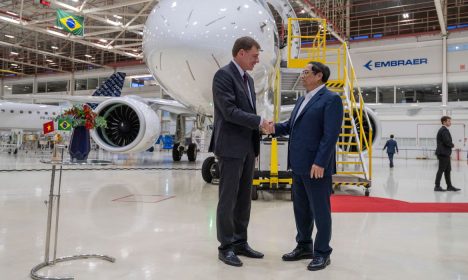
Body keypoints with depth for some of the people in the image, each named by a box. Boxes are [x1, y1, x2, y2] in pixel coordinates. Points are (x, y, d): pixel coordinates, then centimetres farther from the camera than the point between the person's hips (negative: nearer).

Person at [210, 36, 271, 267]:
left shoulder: (248, 79, 17)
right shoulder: (223, 75, -10)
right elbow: (229, 111, -19)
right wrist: (259, 122, -15)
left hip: (248, 147, 9)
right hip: (230, 147, -9)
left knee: (244, 198, 12)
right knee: (228, 198, -1)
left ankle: (240, 242, 22)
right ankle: (226, 247, 9)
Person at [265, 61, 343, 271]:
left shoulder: (331, 99, -9)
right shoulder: (302, 100, 18)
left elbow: (331, 134, -17)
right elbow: (291, 125, 19)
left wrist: (320, 163, -22)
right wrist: (275, 128, -1)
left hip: (316, 165, -9)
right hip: (299, 164, 9)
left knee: (320, 209, 3)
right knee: (300, 207, 16)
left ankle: (322, 252, 16)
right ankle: (304, 246, 30)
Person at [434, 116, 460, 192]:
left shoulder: (444, 130, 18)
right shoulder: (444, 130, -15)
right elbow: (447, 141, -23)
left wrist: (450, 144, 4)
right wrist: (452, 145, -5)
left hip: (445, 153, 10)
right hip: (443, 153, -10)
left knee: (448, 170, 13)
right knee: (441, 170, -5)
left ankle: (449, 186, 19)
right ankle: (437, 186, 0)